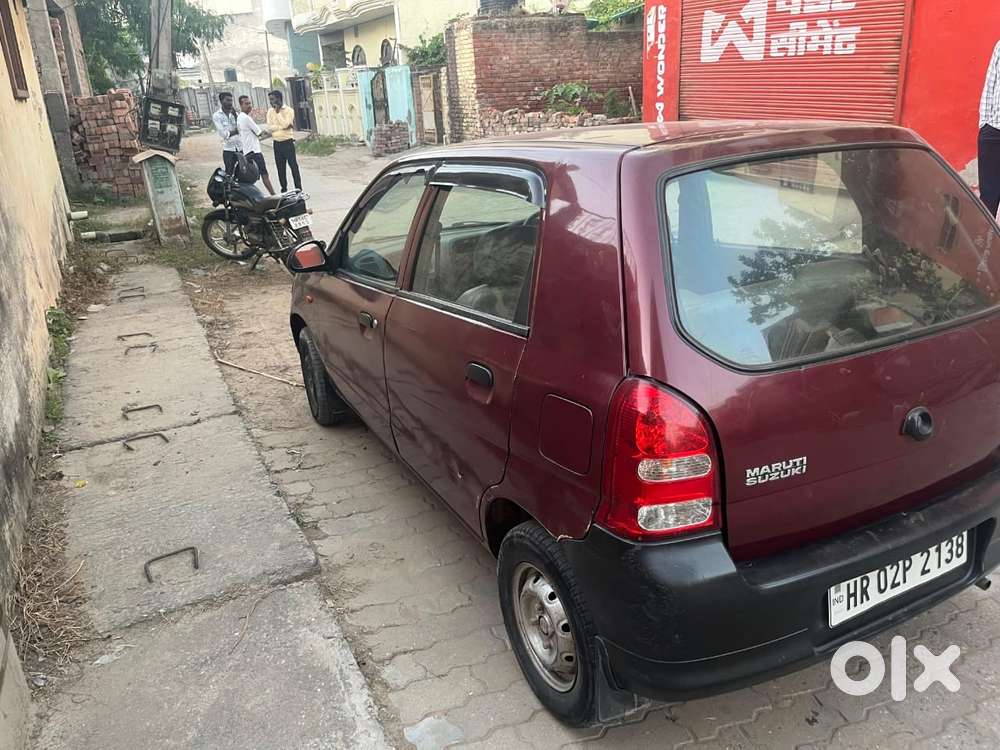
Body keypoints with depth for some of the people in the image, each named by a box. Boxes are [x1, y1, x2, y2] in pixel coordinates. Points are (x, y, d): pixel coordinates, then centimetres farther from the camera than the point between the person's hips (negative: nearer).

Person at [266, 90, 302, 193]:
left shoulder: (289, 110, -6)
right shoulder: (270, 111, 8)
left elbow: (285, 124, -19)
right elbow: (269, 127, -3)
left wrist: (278, 112, -14)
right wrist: (283, 127, -13)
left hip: (288, 142, -5)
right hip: (277, 143, 5)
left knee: (293, 166, -4)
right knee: (280, 168, 9)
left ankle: (298, 189, 1)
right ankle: (284, 189, 17)